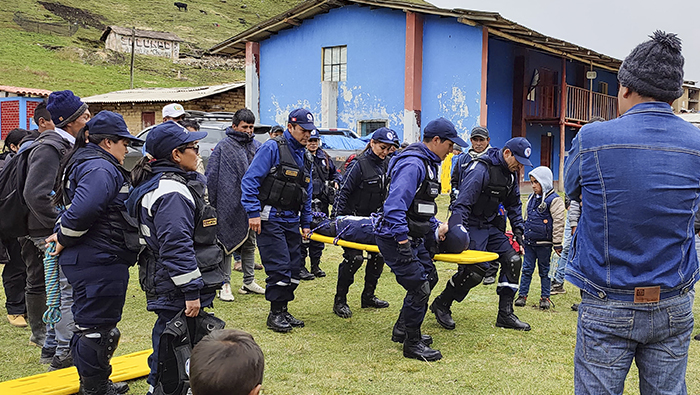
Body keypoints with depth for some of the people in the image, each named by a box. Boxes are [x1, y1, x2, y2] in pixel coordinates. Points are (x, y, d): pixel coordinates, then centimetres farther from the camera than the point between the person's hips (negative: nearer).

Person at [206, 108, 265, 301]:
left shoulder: (256, 146, 9)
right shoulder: (223, 147, -7)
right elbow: (211, 177, -7)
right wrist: (212, 204, -9)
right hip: (229, 206, -6)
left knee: (250, 243, 14)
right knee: (227, 244, 0)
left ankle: (249, 281, 25)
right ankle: (225, 285, 7)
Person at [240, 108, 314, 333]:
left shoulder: (306, 158, 16)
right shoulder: (272, 148, -8)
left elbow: (307, 193, 23)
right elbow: (250, 179, -13)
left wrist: (306, 222, 19)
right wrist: (253, 212, -18)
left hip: (292, 221, 8)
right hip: (270, 219, -8)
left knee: (294, 268, 8)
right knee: (279, 266, -8)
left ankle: (283, 310, 22)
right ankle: (275, 314, 5)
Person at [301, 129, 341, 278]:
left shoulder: (325, 158, 16)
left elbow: (335, 173, 28)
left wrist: (335, 182, 7)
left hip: (322, 202, 6)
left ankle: (316, 266, 21)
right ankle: (301, 267, 3)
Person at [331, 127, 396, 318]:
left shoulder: (384, 166, 7)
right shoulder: (359, 164, -16)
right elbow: (343, 192, -16)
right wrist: (336, 220, -19)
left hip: (372, 220, 8)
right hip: (353, 218, -8)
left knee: (378, 255, 7)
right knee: (354, 257, -15)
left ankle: (368, 296, 23)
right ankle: (340, 301, -3)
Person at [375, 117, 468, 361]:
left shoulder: (428, 163, 15)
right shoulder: (413, 164, -20)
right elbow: (395, 204, -28)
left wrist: (435, 227, 16)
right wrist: (402, 240, -27)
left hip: (414, 238, 11)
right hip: (396, 239, -11)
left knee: (429, 277, 21)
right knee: (419, 288, -8)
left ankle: (402, 330, 33)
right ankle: (412, 344, 8)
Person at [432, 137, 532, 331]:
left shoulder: (511, 173, 6)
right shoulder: (481, 169, -21)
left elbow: (514, 204, 20)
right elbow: (462, 202, -26)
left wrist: (518, 229, 11)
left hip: (491, 226, 9)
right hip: (473, 226, -9)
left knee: (512, 259, 1)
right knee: (475, 269, -17)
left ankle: (505, 314, 9)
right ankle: (441, 305, 5)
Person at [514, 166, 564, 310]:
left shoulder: (554, 199, -11)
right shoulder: (532, 198, 11)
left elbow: (558, 223, -12)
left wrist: (557, 244, -12)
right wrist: (523, 237, 21)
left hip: (544, 244, -6)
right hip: (529, 242, 6)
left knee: (544, 271, 7)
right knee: (527, 269, 9)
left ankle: (545, 297, 18)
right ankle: (522, 295, 16)